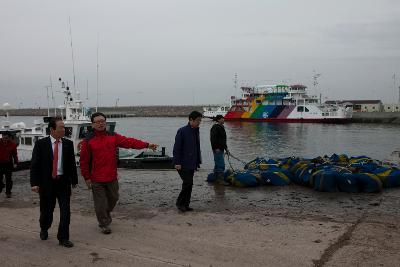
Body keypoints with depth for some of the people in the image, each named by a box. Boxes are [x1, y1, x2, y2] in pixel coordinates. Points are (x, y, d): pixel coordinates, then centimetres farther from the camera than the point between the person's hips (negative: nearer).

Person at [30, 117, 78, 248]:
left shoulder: (68, 144, 2)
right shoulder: (41, 144, -4)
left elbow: (72, 163, 8)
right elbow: (34, 164, -5)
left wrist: (74, 180, 10)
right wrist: (34, 183, -11)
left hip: (64, 182, 1)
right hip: (47, 182, -1)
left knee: (65, 211, -3)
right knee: (46, 210, 13)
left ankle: (63, 238, 7)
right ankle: (44, 230, 41)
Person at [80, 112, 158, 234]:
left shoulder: (113, 136, 4)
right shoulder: (88, 140, -5)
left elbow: (129, 141, -5)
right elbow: (84, 161, -3)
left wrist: (147, 145, -15)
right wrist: (87, 177, -5)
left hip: (112, 177, 4)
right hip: (96, 179, -4)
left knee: (113, 198, 18)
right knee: (100, 202, 3)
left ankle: (105, 214, 44)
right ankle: (104, 224, 19)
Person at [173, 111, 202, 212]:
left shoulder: (196, 131, 12)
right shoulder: (182, 131, -12)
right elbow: (177, 148, -14)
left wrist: (198, 161, 16)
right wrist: (177, 163, -18)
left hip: (192, 164, 8)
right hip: (183, 164, -8)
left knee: (189, 184, 9)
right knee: (188, 183, -11)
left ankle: (185, 205, 17)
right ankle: (180, 203, 4)